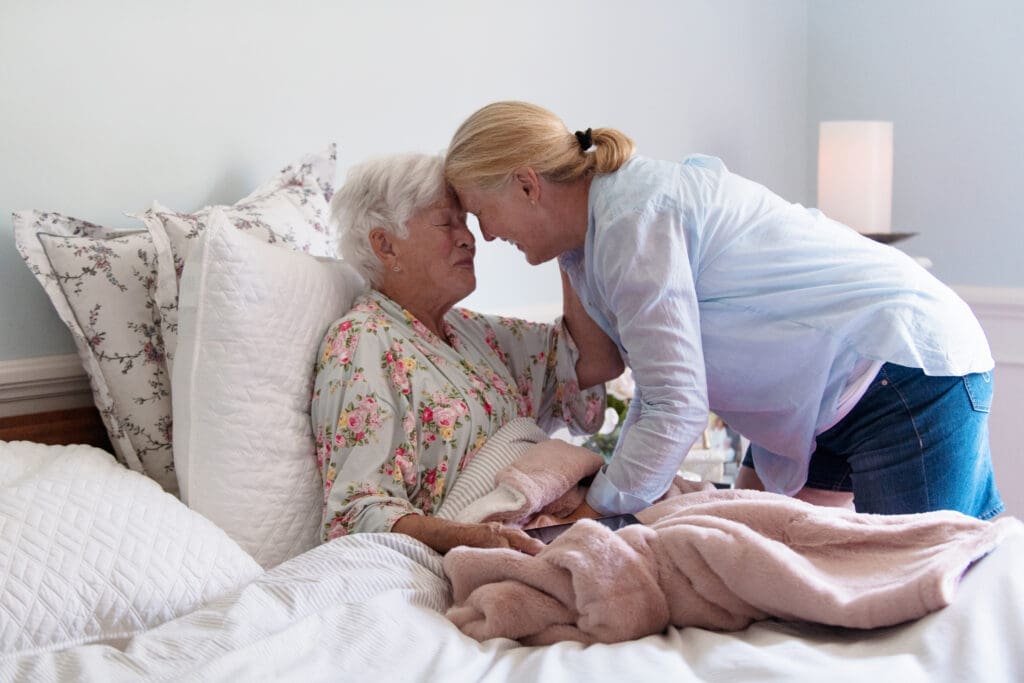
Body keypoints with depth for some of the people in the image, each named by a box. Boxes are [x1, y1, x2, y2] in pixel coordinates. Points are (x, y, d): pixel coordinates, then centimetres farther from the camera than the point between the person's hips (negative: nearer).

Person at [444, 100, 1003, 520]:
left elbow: (677, 408, -25)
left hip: (909, 370, -10)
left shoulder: (632, 223, -24)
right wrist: (611, 481, 1)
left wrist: (591, 514, -16)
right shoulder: (593, 225, 7)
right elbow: (659, 389, 9)